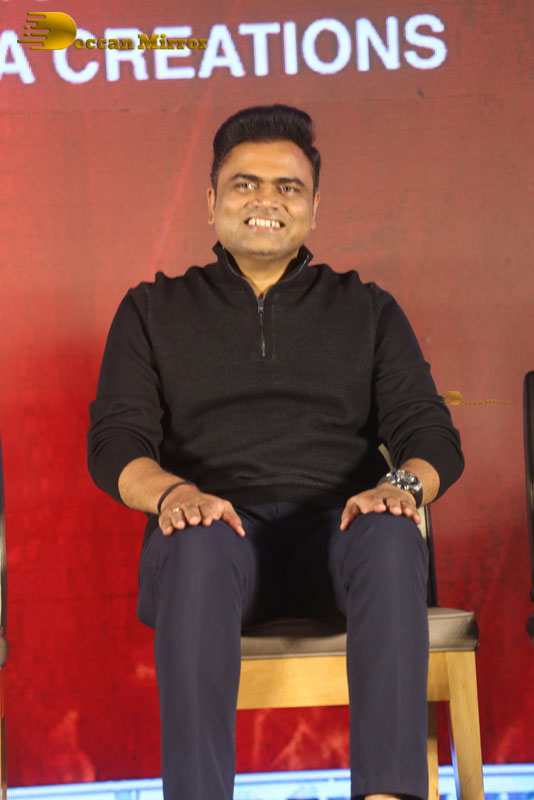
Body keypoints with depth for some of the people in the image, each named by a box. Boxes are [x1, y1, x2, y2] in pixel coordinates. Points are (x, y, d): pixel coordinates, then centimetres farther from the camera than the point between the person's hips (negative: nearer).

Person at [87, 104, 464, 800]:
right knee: (199, 544, -37)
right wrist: (170, 491, -16)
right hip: (217, 528, 0)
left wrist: (403, 484, -14)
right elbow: (115, 442, 8)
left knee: (390, 536, -35)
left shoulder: (368, 310, 21)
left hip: (337, 527, 1)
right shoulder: (154, 311, 20)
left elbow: (433, 433, 11)